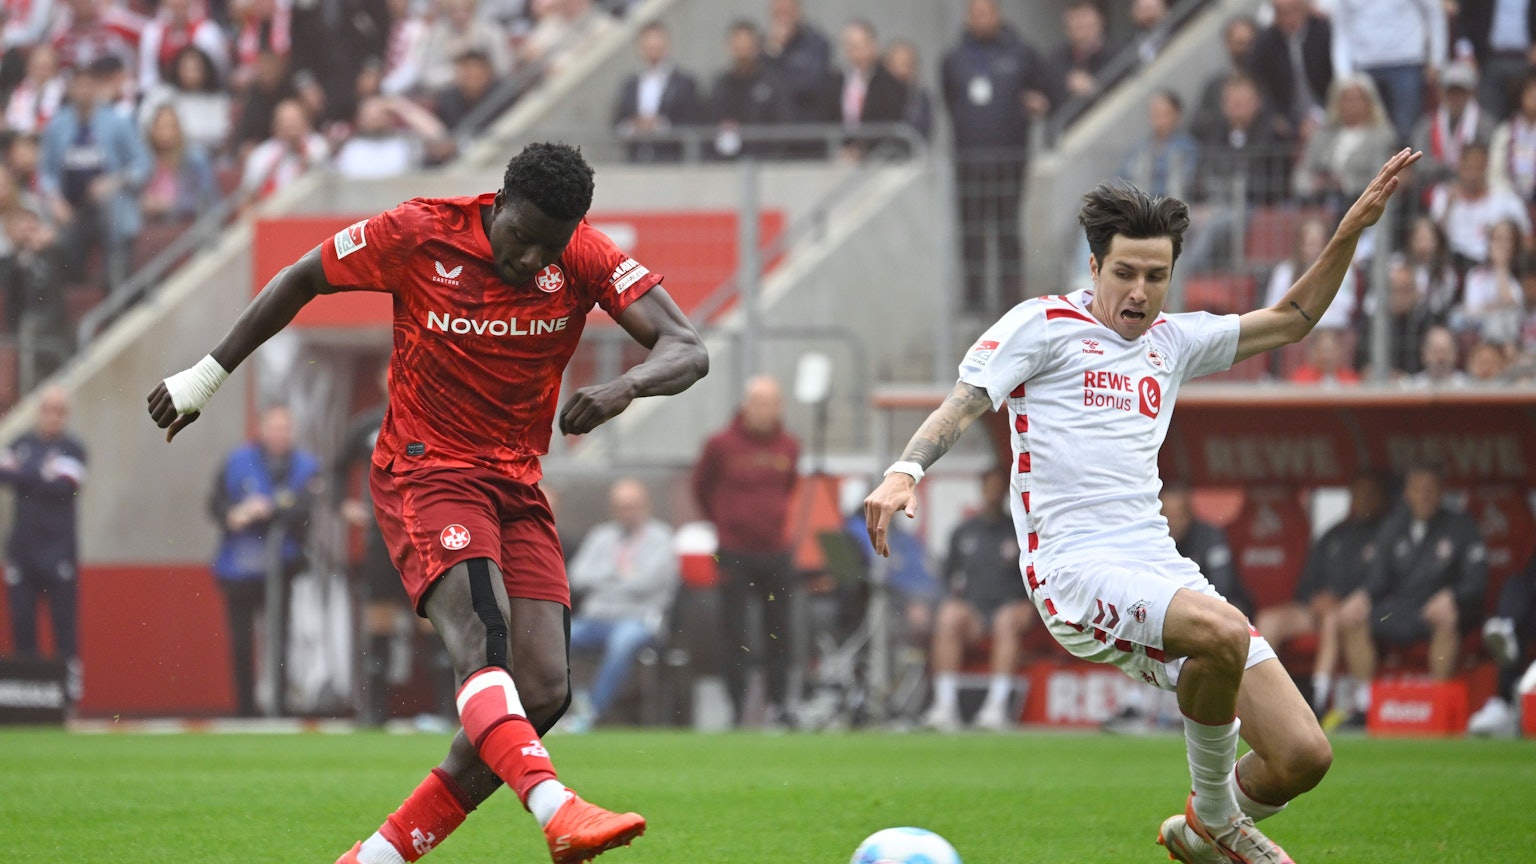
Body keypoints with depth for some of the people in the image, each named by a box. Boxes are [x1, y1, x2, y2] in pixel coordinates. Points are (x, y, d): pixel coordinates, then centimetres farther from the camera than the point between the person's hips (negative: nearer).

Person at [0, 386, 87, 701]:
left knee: (64, 618, -8)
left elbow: (61, 487, -13)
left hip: (58, 550, -4)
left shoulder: (72, 449, 0)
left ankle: (70, 679, -6)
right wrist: (42, 477, -13)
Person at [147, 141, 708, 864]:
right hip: (424, 473, -4)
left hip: (517, 488, 4)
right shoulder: (419, 235, -12)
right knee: (482, 638, -30)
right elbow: (300, 280, 4)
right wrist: (206, 376, 8)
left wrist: (624, 387, -35)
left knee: (544, 689, -10)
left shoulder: (585, 257, -6)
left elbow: (688, 350, -13)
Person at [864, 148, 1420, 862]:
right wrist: (905, 469, -22)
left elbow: (1291, 319, 31)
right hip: (1075, 567, -6)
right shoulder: (1043, 324, 5)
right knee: (1222, 631, -37)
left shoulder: (1172, 342, 21)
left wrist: (1353, 228, 21)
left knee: (1303, 756, -5)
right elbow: (962, 406, -3)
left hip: (1159, 567, 6)